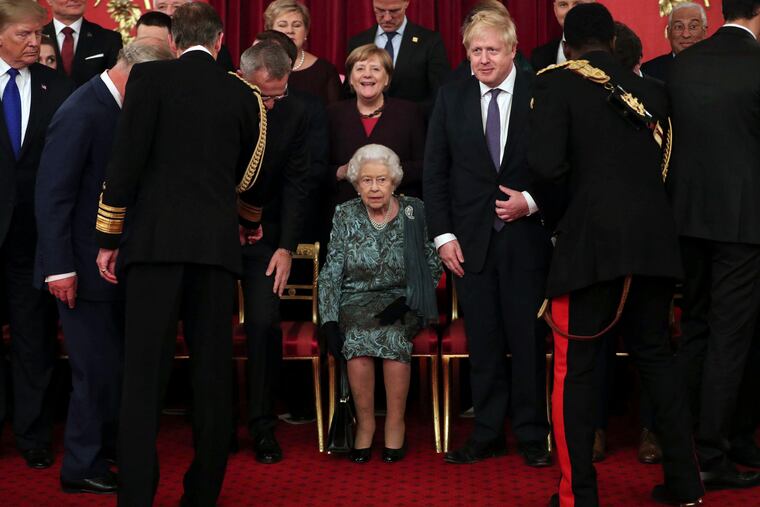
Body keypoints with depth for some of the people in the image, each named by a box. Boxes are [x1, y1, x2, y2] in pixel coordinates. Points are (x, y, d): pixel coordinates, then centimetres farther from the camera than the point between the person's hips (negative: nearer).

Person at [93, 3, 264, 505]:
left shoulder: (149, 77, 2)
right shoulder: (244, 95, 11)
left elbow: (126, 160, -4)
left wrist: (108, 238, 3)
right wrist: (249, 227, 40)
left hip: (155, 238, -2)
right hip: (218, 244, 3)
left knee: (144, 373, -1)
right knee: (213, 373, 8)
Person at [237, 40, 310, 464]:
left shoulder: (295, 115, -6)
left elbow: (297, 183, -3)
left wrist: (287, 247, -9)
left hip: (264, 235, 1)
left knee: (265, 325, -7)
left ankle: (263, 426, 3)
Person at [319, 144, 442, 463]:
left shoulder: (414, 212, 1)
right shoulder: (345, 216, 4)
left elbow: (433, 267, 2)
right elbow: (330, 274, 2)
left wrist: (406, 300, -14)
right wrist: (329, 321, -12)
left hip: (403, 303, -1)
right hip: (356, 302, 1)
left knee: (392, 335, -34)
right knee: (357, 338, -32)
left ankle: (395, 424, -18)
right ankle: (365, 423, -16)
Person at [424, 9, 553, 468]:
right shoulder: (452, 98, 6)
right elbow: (435, 171, 6)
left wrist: (531, 202, -12)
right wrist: (443, 235, 0)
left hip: (526, 237, -2)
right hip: (471, 240, 2)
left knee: (529, 340, 3)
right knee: (483, 343, 6)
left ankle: (532, 435, 15)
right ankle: (487, 434, 16)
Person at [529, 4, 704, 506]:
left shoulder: (558, 82, -2)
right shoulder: (652, 91, 13)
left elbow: (547, 166, -12)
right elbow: (664, 164, 14)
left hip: (593, 238, -5)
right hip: (655, 238, 5)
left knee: (575, 369, 4)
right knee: (657, 358, 17)